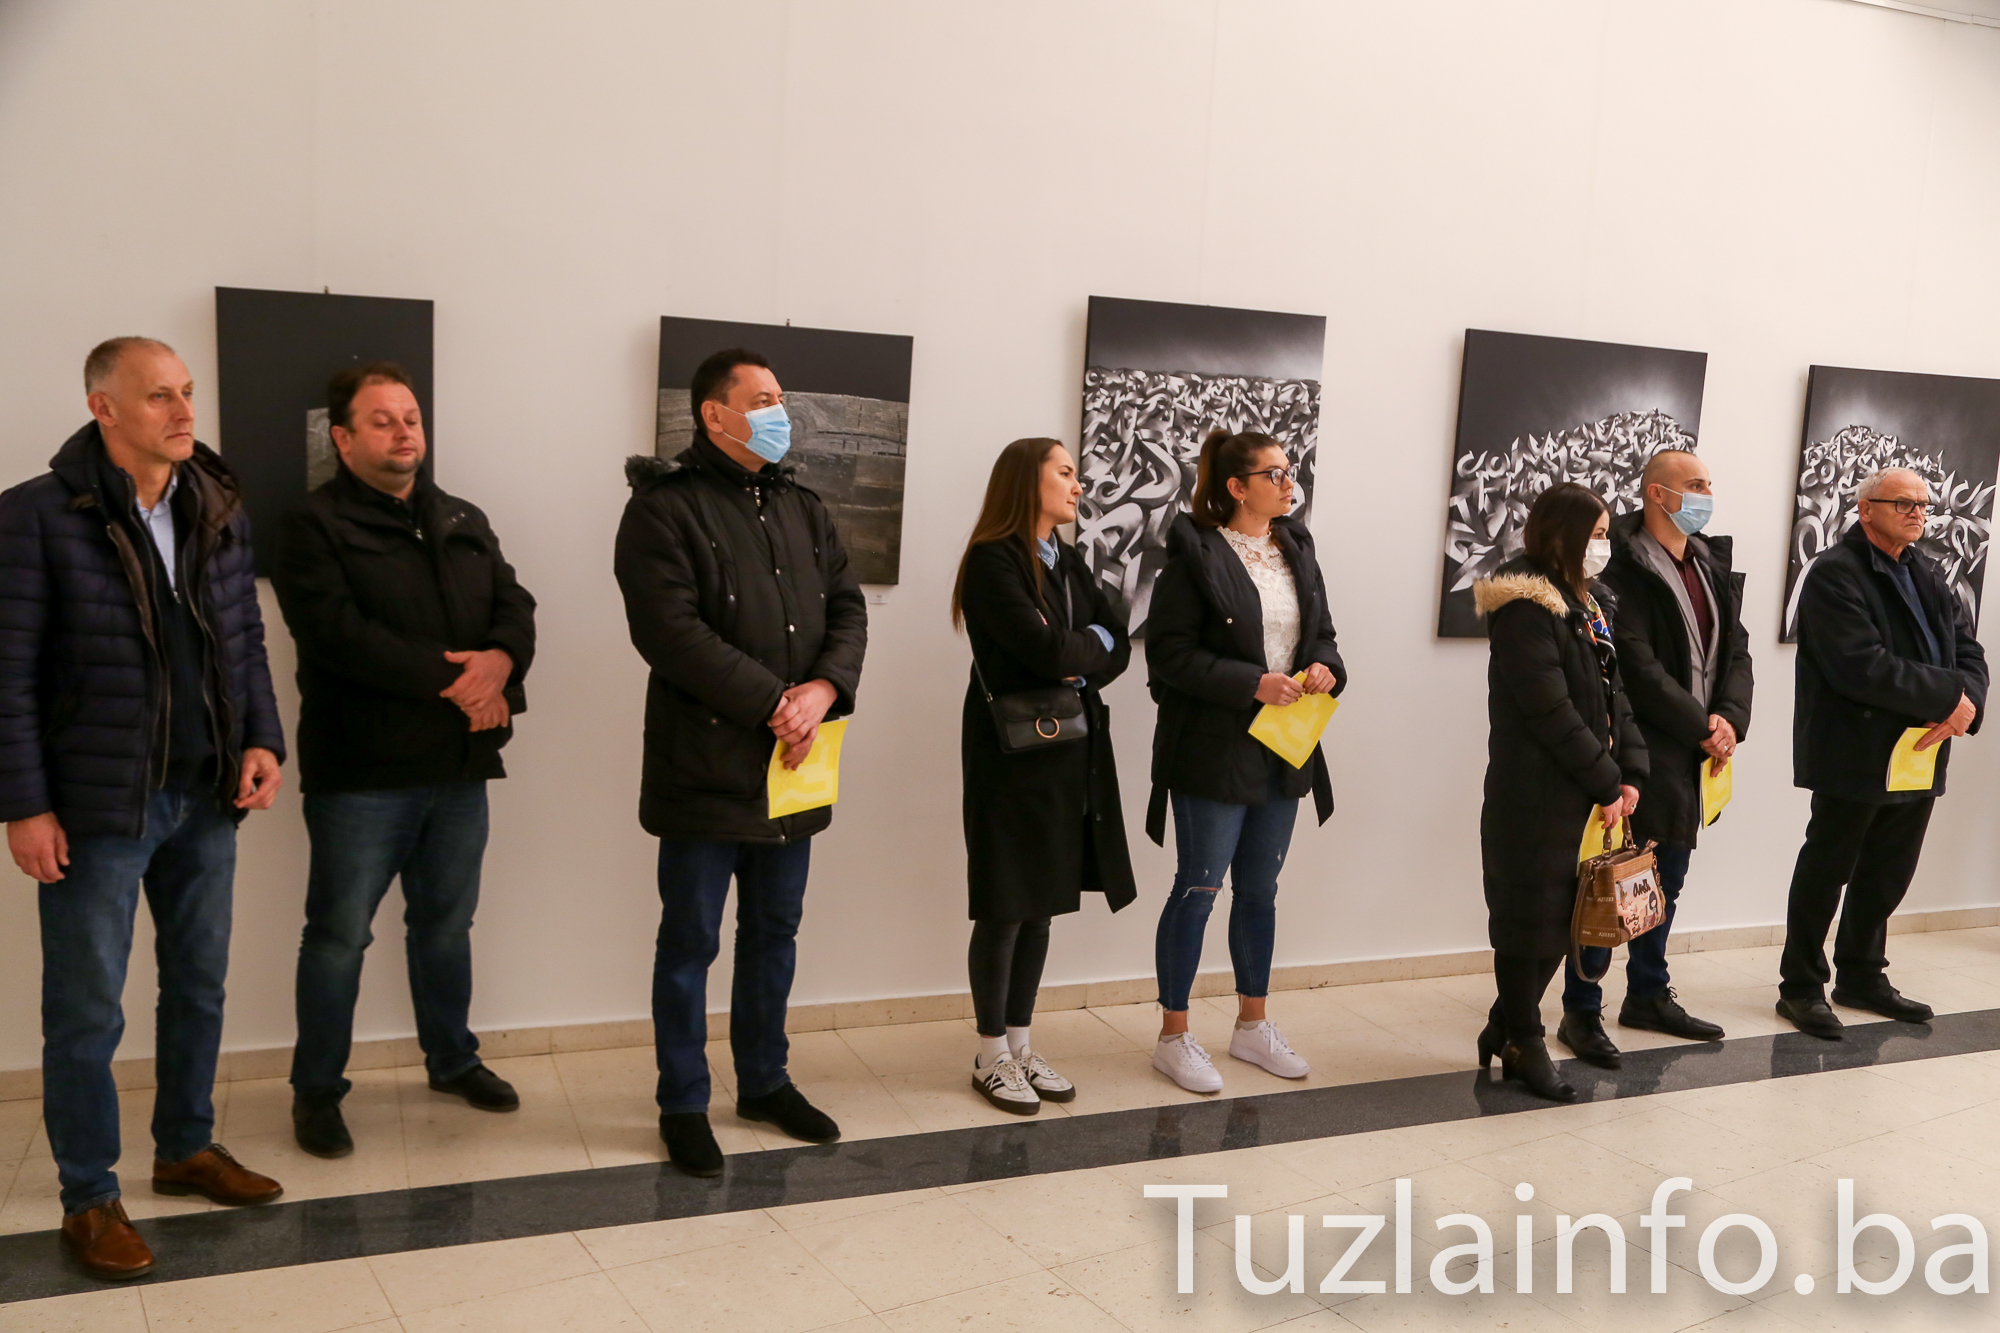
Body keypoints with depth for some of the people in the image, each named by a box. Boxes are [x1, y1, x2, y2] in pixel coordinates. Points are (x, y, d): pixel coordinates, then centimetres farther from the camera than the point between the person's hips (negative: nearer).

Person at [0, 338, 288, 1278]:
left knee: (199, 985, 17)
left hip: (206, 798, 5)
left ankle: (186, 1148, 35)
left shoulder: (219, 511, 5)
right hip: (97, 806, -5)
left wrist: (264, 741, -2)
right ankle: (88, 1198, 21)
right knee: (86, 1010, 5)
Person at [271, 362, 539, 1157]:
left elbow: (515, 606, 4)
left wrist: (498, 660, -18)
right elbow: (341, 633, -19)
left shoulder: (464, 523, 14)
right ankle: (316, 1090, 18)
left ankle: (452, 1058, 34)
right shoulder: (315, 527, -5)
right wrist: (451, 680, -19)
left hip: (459, 767, 6)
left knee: (447, 921, 17)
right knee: (340, 934, 3)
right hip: (360, 772, -5)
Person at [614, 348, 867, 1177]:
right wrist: (773, 703, -20)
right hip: (704, 766, -6)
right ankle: (683, 1105, 19)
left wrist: (824, 688, -13)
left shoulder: (802, 510, 14)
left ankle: (765, 1082, 33)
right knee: (690, 941, 5)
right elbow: (672, 632, -19)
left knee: (774, 934, 17)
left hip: (790, 766, 7)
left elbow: (847, 609, 7)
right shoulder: (665, 508, -9)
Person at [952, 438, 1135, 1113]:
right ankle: (992, 1056, 15)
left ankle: (1020, 1045, 23)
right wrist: (1095, 642, -3)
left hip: (1070, 752, 7)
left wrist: (1080, 669, -12)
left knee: (1040, 906, 12)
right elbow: (1046, 650, -22)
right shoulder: (993, 560, -12)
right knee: (1004, 909, 2)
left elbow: (1118, 645, 6)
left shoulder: (1068, 562, 13)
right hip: (1013, 754, -7)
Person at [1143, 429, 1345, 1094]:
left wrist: (1325, 667, -5)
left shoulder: (1297, 550, 10)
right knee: (1198, 887, 1)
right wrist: (1251, 684, -22)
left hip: (1283, 752, 7)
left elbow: (1322, 633, 17)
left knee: (1260, 889, 17)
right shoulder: (1196, 554, -11)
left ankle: (1252, 1025, 31)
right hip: (1214, 749, -7)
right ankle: (1174, 1036, 14)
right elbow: (1170, 650, -16)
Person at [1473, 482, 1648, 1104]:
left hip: (1581, 794, 9)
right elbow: (1551, 709, -18)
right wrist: (1605, 783, -13)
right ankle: (1523, 1043, 16)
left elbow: (1611, 692, 13)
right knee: (1533, 915, 2)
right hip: (1536, 794, -9)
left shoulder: (1580, 604, 16)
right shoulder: (1525, 608, -13)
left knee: (1562, 916, 12)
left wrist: (1629, 771, 1)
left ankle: (1505, 1029, 24)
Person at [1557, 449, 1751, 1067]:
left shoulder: (1714, 565, 13)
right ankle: (1581, 1012, 6)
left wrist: (1729, 719, -6)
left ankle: (1649, 994, 31)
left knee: (1668, 878, 17)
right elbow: (1638, 667, -18)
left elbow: (1735, 650, 10)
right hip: (1639, 753, -8)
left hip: (1696, 756, 8)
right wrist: (1700, 727, -14)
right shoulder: (1624, 564, -12)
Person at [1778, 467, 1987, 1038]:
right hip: (1854, 756, -8)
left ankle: (1862, 976, 32)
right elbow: (1862, 667, -23)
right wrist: (1948, 697, -18)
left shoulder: (1927, 573, 14)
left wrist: (1967, 702, -12)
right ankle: (1801, 986, 16)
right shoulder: (1836, 574, -13)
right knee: (1826, 873, 4)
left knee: (1887, 875, 16)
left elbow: (1968, 648, 8)